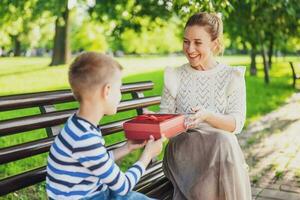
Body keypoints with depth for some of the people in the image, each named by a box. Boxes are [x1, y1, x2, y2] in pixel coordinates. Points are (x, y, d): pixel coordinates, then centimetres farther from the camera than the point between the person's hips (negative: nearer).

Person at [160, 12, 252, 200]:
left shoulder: (232, 76, 5)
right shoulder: (175, 76, 10)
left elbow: (236, 124, -3)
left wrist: (208, 116, -23)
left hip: (223, 147, 1)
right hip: (182, 147, 0)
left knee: (225, 142, -34)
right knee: (222, 142, -31)